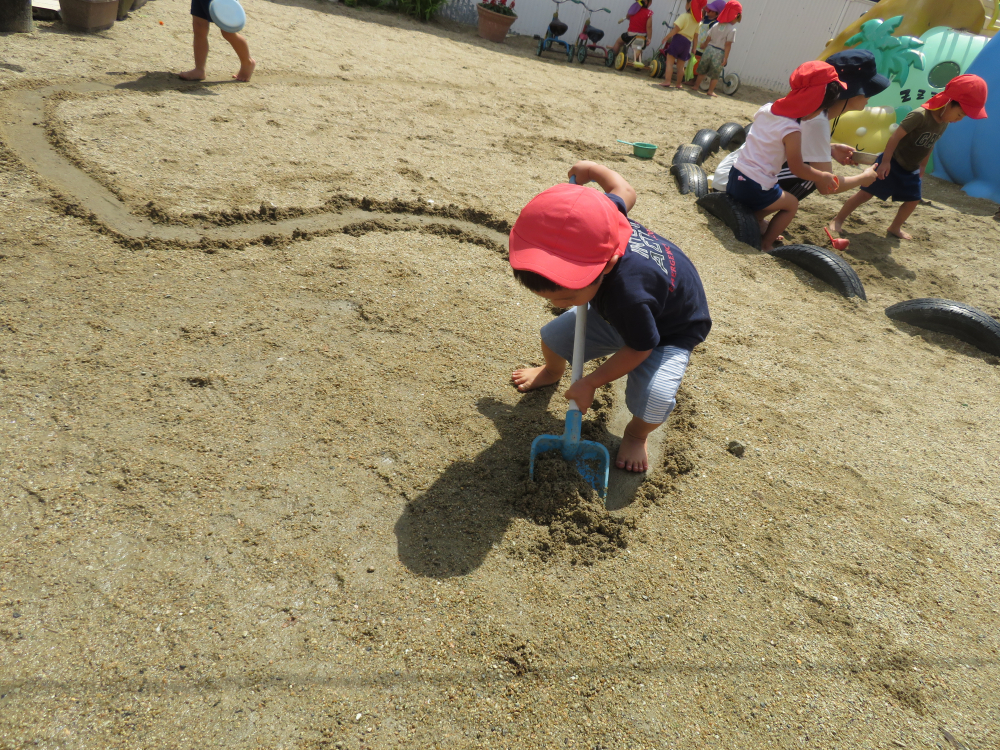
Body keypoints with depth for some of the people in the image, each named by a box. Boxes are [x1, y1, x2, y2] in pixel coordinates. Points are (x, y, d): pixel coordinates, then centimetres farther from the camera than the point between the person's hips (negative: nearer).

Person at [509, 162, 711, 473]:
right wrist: (589, 169, 11)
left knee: (654, 396, -30)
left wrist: (591, 383, -19)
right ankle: (552, 371, 40)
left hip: (670, 331, -7)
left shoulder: (628, 294, -49)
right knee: (553, 335, 1)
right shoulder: (598, 219, -30)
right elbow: (623, 190, -6)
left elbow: (640, 348, -29)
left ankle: (636, 434, 8)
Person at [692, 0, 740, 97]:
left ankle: (696, 86, 27)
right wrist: (725, 58, -12)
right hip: (719, 53, -4)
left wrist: (704, 45, 27)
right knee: (715, 74, 10)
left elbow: (708, 38, 9)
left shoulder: (716, 25, 5)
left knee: (702, 71, 18)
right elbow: (728, 45, -14)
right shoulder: (732, 29, -10)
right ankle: (710, 91, 12)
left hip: (709, 49, 4)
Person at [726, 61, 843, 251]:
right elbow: (797, 168, -9)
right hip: (755, 189, -7)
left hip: (735, 177, 8)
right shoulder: (792, 131, -17)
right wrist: (822, 177, 8)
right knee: (792, 204, 19)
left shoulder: (766, 109, 4)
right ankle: (765, 243, 17)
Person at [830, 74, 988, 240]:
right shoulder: (920, 115, -24)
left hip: (911, 170, 8)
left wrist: (923, 165, 21)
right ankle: (839, 219, 3)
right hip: (892, 163, -8)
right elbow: (895, 136, -25)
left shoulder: (944, 124, 2)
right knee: (867, 193, -6)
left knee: (913, 200, 10)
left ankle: (895, 227, 27)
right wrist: (885, 161, -27)